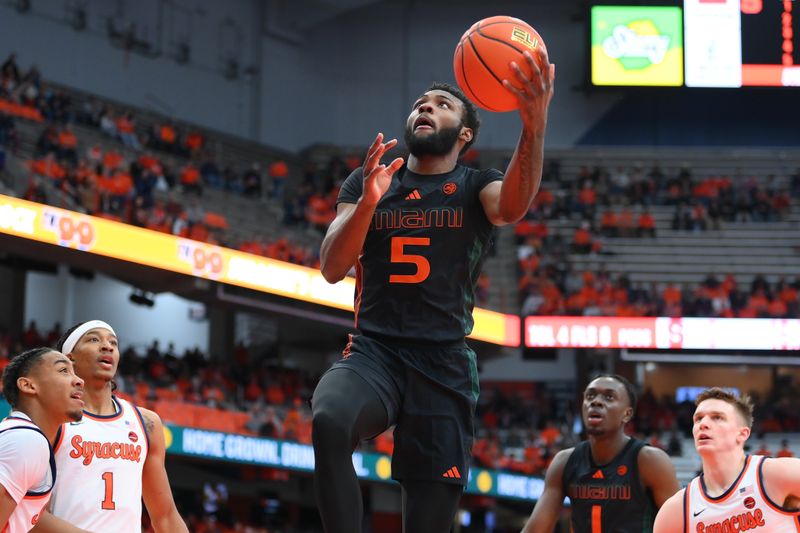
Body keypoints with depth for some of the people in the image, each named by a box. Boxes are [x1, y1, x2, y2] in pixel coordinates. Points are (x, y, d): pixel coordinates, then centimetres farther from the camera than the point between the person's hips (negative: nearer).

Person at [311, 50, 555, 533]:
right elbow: (332, 269, 1)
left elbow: (513, 205, -19)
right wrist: (368, 202, -18)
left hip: (445, 365, 0)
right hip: (374, 352, 0)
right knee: (329, 422, -34)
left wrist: (535, 124, -38)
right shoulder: (366, 182, 12)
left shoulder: (475, 187, 7)